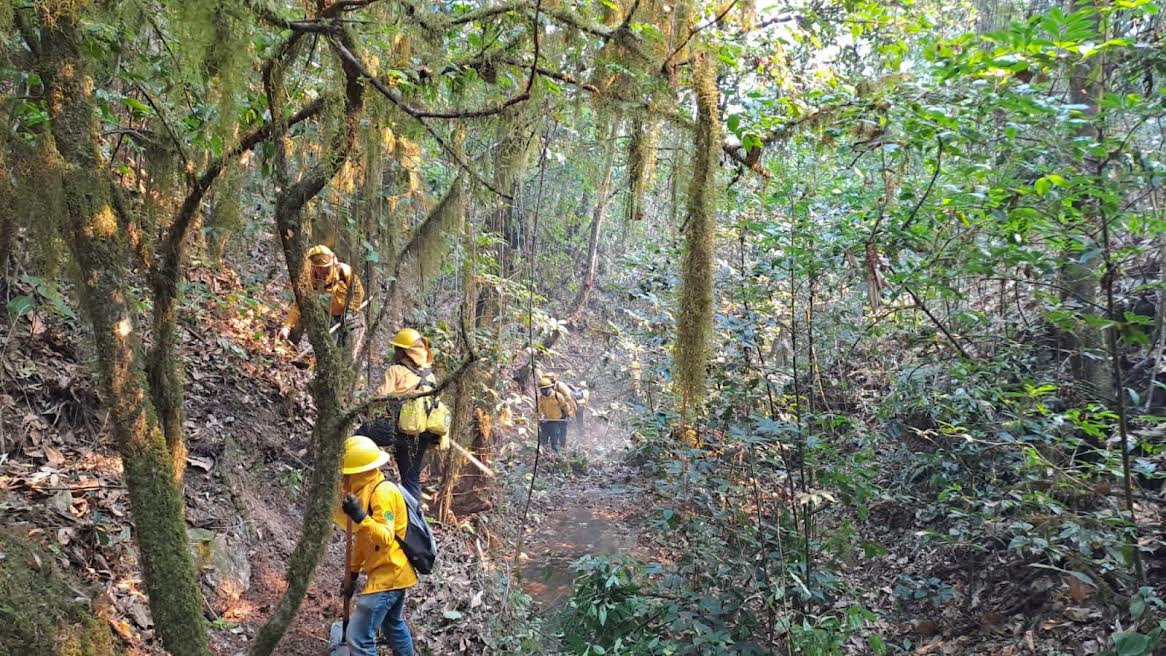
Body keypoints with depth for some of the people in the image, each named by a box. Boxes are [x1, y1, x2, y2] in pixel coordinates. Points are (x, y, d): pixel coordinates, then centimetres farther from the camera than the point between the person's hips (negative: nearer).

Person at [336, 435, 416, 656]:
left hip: (388, 575, -11)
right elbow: (361, 538, 14)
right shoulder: (365, 490, 7)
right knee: (393, 625, 28)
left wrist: (360, 518, -41)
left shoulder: (382, 492, -22)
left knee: (358, 636, -11)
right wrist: (352, 573, 17)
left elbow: (385, 539, -29)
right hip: (391, 572, 11)